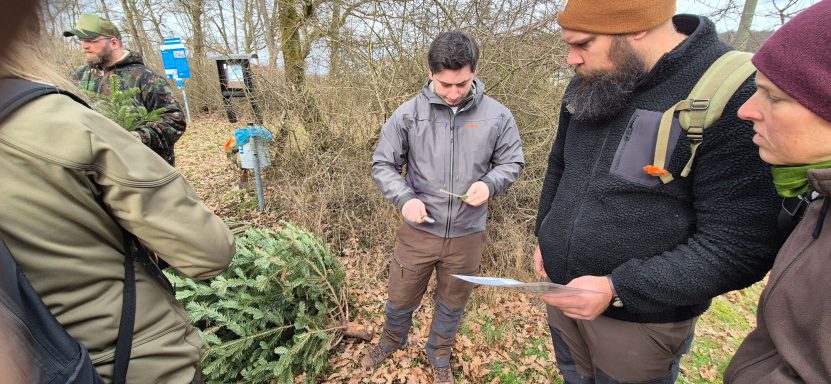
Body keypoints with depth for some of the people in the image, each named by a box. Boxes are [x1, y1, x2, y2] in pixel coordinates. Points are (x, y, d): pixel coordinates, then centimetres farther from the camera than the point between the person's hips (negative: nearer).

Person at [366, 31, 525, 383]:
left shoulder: (497, 116, -7)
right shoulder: (408, 114, -10)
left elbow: (512, 162, 4)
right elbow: (382, 164, -3)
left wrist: (490, 184, -17)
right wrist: (405, 198, -19)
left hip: (467, 235, 1)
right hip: (418, 232, 0)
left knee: (452, 304, 22)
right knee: (401, 298, 19)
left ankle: (439, 356, 52)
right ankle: (391, 341, 54)